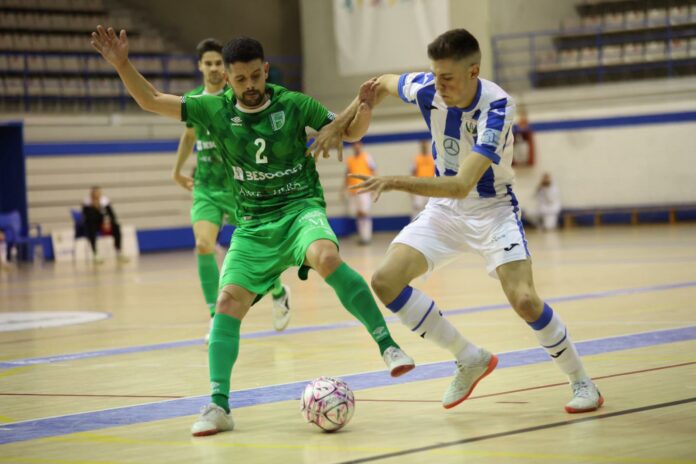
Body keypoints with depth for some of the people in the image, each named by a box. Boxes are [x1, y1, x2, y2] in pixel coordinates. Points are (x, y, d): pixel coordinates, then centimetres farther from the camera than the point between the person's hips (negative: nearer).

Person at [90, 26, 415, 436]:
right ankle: (219, 406, -7)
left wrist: (364, 107, -17)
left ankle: (388, 346, -30)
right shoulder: (215, 110, 1)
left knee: (327, 258, -35)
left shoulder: (294, 105, -4)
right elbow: (151, 101, 4)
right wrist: (122, 64, -11)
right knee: (229, 302, -11)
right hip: (252, 225, 3)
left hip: (300, 208, -3)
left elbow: (349, 131, 4)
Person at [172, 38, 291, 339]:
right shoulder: (192, 100, 5)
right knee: (203, 246, -17)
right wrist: (177, 170, 26)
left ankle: (279, 293, 38)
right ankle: (216, 318, -10)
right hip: (205, 188, 3)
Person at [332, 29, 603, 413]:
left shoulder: (496, 107, -30)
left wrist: (395, 183, -45)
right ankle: (471, 360, 5)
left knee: (524, 300, -23)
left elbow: (462, 185, -39)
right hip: (444, 209, 5)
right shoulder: (425, 88, -15)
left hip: (492, 209, -5)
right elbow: (384, 83, 11)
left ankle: (581, 381, 4)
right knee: (385, 281, -12)